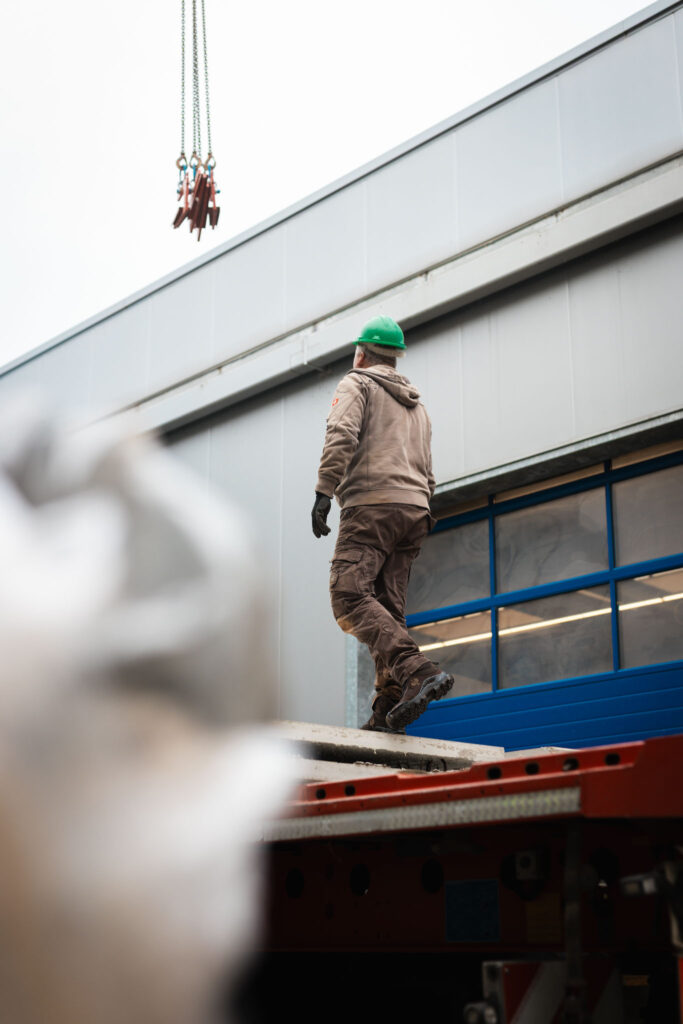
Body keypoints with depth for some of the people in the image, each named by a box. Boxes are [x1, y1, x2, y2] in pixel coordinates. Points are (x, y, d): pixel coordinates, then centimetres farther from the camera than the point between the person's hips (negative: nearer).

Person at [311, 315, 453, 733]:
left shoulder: (357, 384, 8)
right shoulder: (417, 405, 30)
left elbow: (342, 436, -11)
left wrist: (324, 492, -15)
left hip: (372, 505, -7)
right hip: (415, 510, 7)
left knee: (349, 596, -15)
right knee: (388, 608, 4)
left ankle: (418, 671, -32)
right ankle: (390, 706, -7)